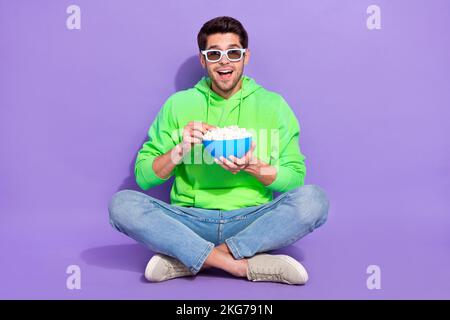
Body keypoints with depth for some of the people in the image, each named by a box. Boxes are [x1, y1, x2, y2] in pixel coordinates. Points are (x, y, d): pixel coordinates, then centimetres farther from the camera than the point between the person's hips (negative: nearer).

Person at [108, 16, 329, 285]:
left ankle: (187, 260, -21)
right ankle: (249, 265, -25)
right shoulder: (178, 104, 8)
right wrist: (181, 150, -13)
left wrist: (253, 167, -15)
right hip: (191, 220, 1)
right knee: (122, 203, -23)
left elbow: (296, 176, 3)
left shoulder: (273, 105, 7)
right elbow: (144, 177, 5)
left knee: (314, 199, -26)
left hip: (252, 220, 0)